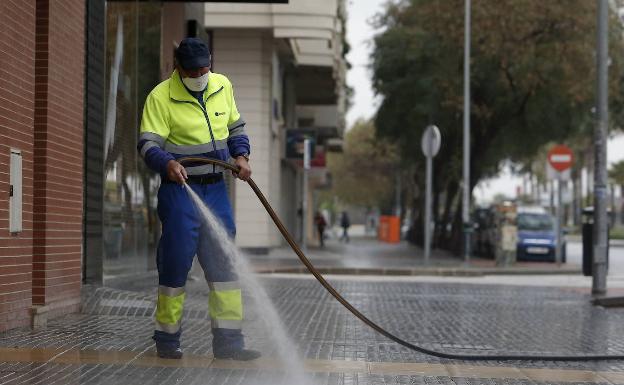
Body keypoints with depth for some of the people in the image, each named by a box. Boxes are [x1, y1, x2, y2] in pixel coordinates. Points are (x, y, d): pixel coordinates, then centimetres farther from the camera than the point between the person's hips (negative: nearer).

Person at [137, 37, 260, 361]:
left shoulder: (223, 86, 8)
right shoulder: (160, 97, -9)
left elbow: (235, 127, 20)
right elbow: (148, 143, -16)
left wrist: (241, 155, 1)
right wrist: (168, 163, -36)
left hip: (216, 188, 5)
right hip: (180, 189, -5)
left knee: (223, 263, 4)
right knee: (175, 262, -2)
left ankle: (228, 340, 9)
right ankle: (167, 339, 12)